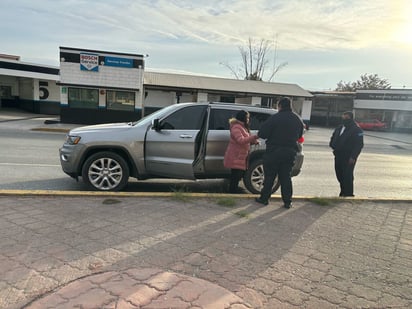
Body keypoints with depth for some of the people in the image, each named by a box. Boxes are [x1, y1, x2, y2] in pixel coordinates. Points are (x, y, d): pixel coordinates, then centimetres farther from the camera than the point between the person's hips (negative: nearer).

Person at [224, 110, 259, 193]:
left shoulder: (243, 127, 18)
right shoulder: (236, 127, -16)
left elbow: (246, 139, 24)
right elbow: (241, 140, -25)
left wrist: (253, 141, 4)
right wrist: (253, 137, -29)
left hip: (241, 155, 10)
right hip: (235, 156, -10)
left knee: (240, 173, 13)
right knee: (236, 174, -6)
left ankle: (235, 188, 25)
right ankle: (232, 189, 4)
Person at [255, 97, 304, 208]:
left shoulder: (275, 118, -13)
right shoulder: (298, 119, 7)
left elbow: (262, 134, -16)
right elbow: (299, 136, 18)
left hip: (274, 151, -5)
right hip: (290, 152, 5)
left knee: (269, 176, 6)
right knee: (286, 177, 11)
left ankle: (264, 198, 15)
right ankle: (287, 201, 12)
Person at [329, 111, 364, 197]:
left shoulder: (356, 130, -8)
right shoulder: (339, 128, 14)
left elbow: (359, 145, -12)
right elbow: (333, 138, 27)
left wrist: (353, 157, -19)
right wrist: (333, 145, 7)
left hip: (348, 157, -7)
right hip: (338, 155, 7)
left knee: (347, 175, -7)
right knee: (339, 174, 12)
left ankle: (348, 194, 3)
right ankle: (343, 191, 28)